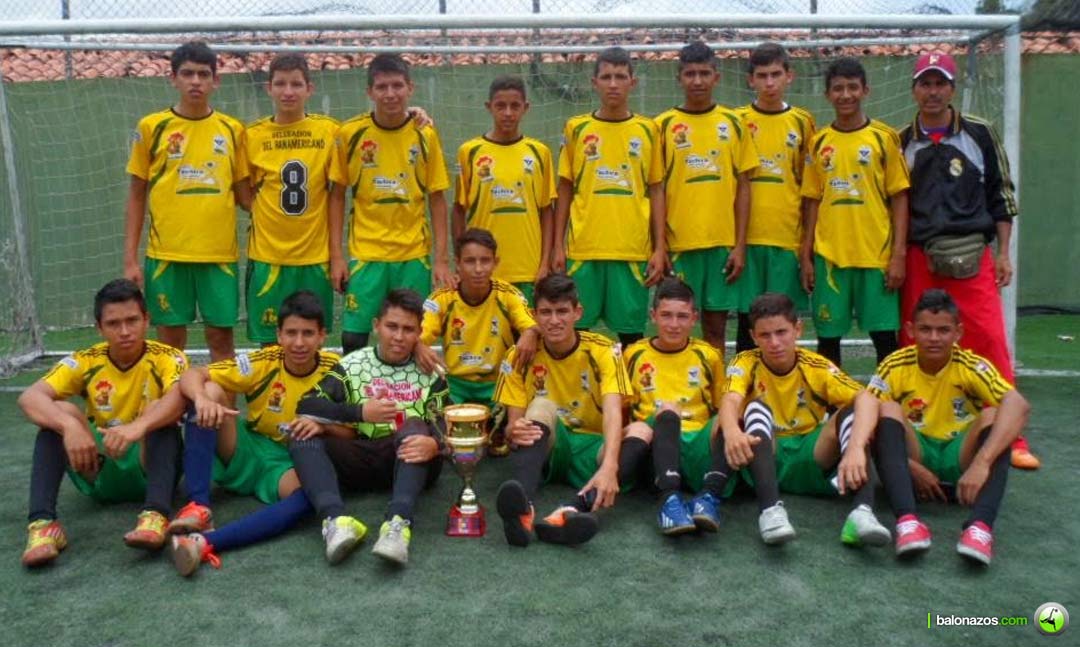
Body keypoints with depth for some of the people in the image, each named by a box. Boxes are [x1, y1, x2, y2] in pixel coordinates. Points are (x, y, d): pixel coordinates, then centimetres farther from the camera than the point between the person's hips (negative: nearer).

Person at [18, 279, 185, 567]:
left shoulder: (166, 358, -11)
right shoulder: (85, 361, -4)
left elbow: (179, 397, -34)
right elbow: (29, 398, -20)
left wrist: (139, 425, -53)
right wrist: (69, 426, -40)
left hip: (151, 467, -2)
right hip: (100, 473, 2)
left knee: (162, 414, -30)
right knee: (60, 412, -20)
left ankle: (156, 515, -48)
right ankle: (42, 522, -33)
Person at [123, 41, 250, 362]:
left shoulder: (232, 129, 5)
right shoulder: (151, 126, 2)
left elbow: (243, 194, 10)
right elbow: (136, 196, 6)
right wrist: (130, 258, 0)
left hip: (220, 252, 1)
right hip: (166, 253, -1)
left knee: (221, 335, 6)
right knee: (171, 337, 6)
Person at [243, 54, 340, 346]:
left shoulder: (329, 131, 0)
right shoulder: (253, 135, 2)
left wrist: (337, 253, -3)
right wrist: (263, 217, -5)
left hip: (316, 257, 0)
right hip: (267, 256, 0)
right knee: (270, 342, 6)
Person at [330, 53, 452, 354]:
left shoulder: (425, 134, -1)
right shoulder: (350, 133, -2)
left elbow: (437, 200, 3)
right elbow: (337, 196, 4)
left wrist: (442, 259, -3)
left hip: (414, 255, 1)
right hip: (365, 253, 0)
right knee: (353, 337, 0)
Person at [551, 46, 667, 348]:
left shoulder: (648, 130, 7)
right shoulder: (576, 128, 6)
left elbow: (656, 191, 8)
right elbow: (565, 191, 8)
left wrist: (660, 248, 1)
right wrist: (558, 246, 3)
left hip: (634, 250, 0)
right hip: (582, 248, 0)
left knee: (631, 332, 5)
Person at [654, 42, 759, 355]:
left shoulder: (733, 123, 7)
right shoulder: (664, 124, 3)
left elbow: (743, 186, 6)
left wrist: (740, 244, 0)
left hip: (723, 241, 1)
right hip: (678, 243, -1)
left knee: (715, 326, 8)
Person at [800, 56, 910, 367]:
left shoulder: (884, 137, 2)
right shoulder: (819, 142, 7)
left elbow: (899, 199, 1)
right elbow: (812, 201, 9)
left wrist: (898, 254, -6)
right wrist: (806, 256, 5)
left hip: (877, 254, -1)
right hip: (828, 256, 2)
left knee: (884, 335, 2)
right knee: (828, 336, 6)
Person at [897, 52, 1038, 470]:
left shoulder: (979, 133, 6)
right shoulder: (902, 142, 9)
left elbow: (1001, 194, 8)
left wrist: (1003, 254, 3)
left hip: (973, 256, -1)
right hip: (919, 259, 1)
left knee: (991, 344, -6)